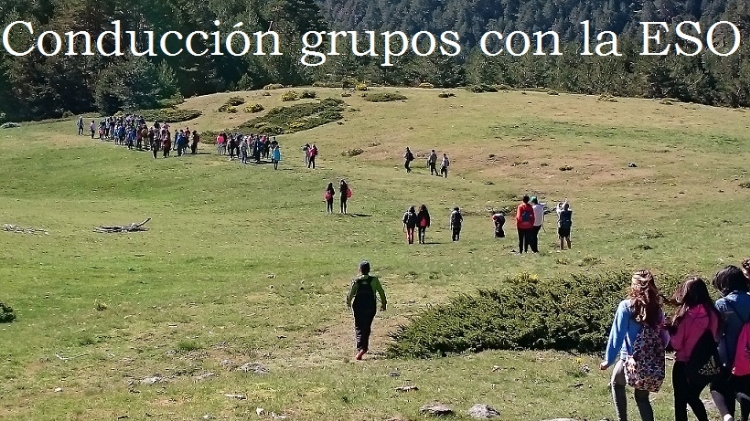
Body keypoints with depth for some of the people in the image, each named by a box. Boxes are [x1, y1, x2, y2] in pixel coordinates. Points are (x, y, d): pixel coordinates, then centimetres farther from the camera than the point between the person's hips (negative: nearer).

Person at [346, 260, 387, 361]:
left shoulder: (356, 281, -8)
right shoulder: (374, 280, -6)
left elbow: (350, 294, -7)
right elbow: (381, 292, -3)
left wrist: (348, 303, 13)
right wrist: (383, 303, 11)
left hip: (358, 307, -1)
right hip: (371, 307, 1)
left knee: (359, 328, 3)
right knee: (367, 327, 17)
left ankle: (360, 348, -15)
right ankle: (365, 347, 25)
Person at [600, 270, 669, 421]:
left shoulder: (626, 306, -7)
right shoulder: (657, 309, 6)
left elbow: (617, 335, -8)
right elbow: (665, 338, 9)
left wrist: (608, 360, -2)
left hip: (633, 361, -4)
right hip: (654, 365, 4)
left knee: (617, 384, 26)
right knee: (642, 397, 19)